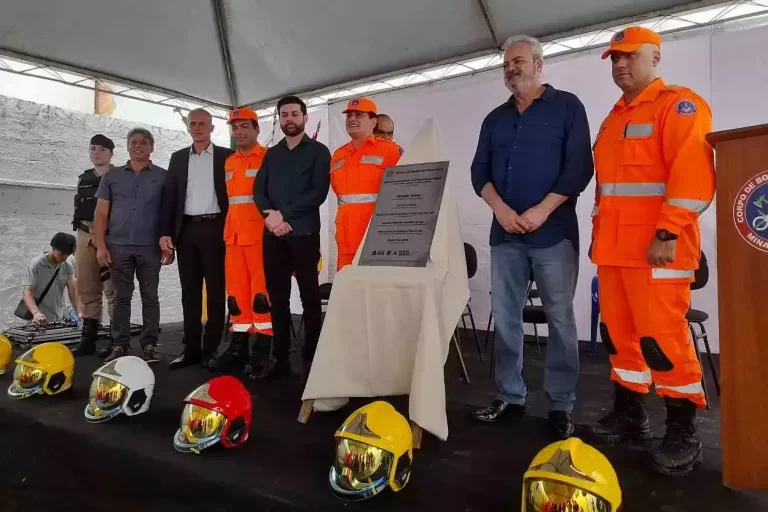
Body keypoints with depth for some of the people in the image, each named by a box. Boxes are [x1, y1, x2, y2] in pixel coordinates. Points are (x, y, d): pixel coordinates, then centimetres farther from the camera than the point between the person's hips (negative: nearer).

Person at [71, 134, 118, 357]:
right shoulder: (84, 179, 17)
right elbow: (79, 209, 21)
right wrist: (79, 237, 18)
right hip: (85, 236, 6)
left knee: (113, 289, -5)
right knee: (87, 289, 8)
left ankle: (116, 340, 1)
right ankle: (88, 338, 16)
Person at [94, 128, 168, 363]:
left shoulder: (163, 176, 5)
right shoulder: (112, 176, 11)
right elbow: (101, 213, 9)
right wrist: (101, 246, 0)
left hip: (151, 247, -2)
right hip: (118, 246, 2)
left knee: (150, 297, 3)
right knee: (122, 297, 6)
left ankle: (149, 344, 10)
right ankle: (120, 344, 13)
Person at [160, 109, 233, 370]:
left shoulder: (226, 156, 4)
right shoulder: (178, 158, 14)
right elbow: (169, 196, 10)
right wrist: (165, 232, 1)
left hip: (214, 228, -3)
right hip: (186, 230, 4)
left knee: (215, 290, 0)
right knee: (190, 290, 6)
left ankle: (211, 348, 7)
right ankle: (191, 348, 14)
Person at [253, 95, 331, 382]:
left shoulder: (318, 151, 5)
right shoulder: (271, 154, 18)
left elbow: (318, 193, -7)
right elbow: (258, 190, 9)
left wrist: (284, 215, -11)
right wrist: (270, 216, -10)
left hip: (304, 233, -4)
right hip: (273, 235, 4)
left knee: (310, 297, -1)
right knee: (277, 297, 6)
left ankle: (311, 360, 7)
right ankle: (280, 359, 14)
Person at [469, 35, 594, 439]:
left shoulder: (566, 106, 5)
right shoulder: (495, 119, 17)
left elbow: (579, 166, -5)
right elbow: (479, 171, 10)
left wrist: (541, 211, -14)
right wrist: (500, 208, -8)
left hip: (553, 231, -4)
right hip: (505, 233, 4)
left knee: (560, 320, 0)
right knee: (505, 318, 6)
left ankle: (560, 406, 10)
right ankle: (510, 397, 17)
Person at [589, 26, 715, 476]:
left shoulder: (679, 104, -2)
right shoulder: (614, 118, 22)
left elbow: (692, 173, -14)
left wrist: (668, 234, -20)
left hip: (656, 247, -7)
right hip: (614, 248, 8)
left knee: (663, 337, -6)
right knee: (619, 332, 9)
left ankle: (684, 433, 8)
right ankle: (630, 414, 22)